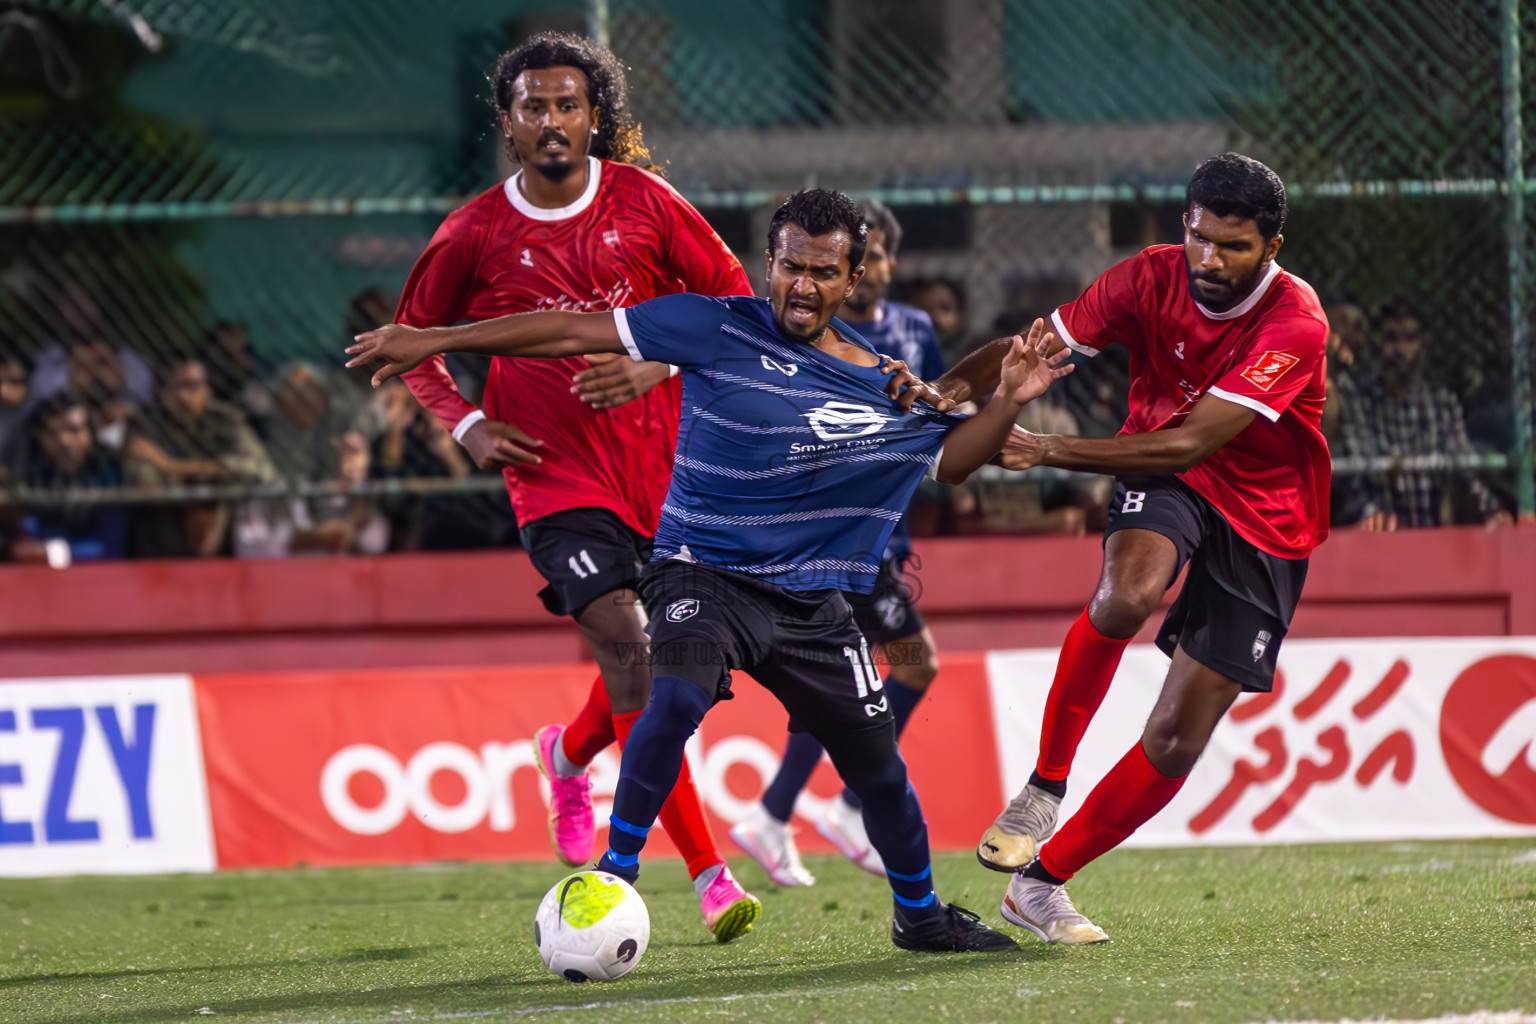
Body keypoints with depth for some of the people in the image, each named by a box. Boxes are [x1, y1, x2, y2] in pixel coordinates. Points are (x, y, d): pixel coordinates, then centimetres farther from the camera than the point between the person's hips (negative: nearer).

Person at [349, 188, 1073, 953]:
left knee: (878, 767, 8)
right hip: (705, 574, -4)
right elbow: (576, 333, -8)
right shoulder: (719, 331, -8)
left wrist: (1007, 402, -1)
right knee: (677, 696, -33)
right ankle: (612, 882, -22)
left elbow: (950, 457, 19)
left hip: (811, 601, 4)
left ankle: (920, 916, 34)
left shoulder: (886, 383, 4)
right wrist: (434, 341, -8)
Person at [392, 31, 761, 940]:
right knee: (628, 647, -18)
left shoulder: (642, 203, 0)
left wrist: (661, 363, -9)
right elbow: (412, 342, 12)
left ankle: (570, 754, 44)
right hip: (557, 480, -3)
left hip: (664, 466, 3)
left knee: (645, 658, 9)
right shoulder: (476, 236, -2)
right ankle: (709, 875, -16)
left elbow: (732, 296, 7)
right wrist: (466, 424, -3)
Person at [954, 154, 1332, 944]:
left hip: (1264, 519, -1)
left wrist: (1046, 451, -36)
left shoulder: (1294, 324, -25)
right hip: (1162, 481, 1)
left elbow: (1189, 445, -32)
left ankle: (1042, 881, 13)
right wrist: (947, 391, -33)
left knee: (1177, 742, -4)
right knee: (1128, 591, -35)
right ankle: (1044, 786, -18)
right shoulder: (1153, 279, -13)